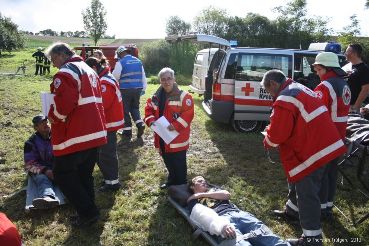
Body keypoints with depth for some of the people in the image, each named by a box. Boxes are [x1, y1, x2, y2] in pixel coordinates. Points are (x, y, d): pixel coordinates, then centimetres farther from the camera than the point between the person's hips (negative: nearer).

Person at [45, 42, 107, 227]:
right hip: (94, 133, 9)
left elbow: (62, 105, -24)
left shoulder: (66, 73, -13)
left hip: (75, 135, -9)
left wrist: (53, 117, -6)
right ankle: (88, 212, 25)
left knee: (62, 174, 5)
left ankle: (87, 213, 7)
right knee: (84, 175, 18)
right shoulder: (89, 70, 18)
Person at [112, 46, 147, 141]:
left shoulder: (120, 62, -7)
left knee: (125, 110, 6)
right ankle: (140, 124, 3)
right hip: (137, 88, 5)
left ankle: (127, 132, 10)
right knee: (135, 108, 21)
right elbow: (143, 76, 13)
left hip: (125, 89, -5)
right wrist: (143, 88, 18)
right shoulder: (138, 61, 10)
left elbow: (115, 76, -7)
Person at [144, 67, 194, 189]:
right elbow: (149, 109, 10)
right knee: (168, 162, 21)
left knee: (179, 164, 5)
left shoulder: (183, 96, -12)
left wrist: (176, 125, -27)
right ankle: (172, 180, 41)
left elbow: (188, 114, -18)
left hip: (177, 138, -6)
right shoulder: (156, 96, 7)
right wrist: (151, 120, -10)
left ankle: (181, 185, 22)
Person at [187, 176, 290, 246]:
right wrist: (221, 225, -22)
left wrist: (203, 194, 14)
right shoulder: (193, 201, 21)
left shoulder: (214, 190, 37)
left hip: (239, 214, 5)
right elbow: (204, 215, -1)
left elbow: (227, 194, 14)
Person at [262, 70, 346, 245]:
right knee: (303, 185, 25)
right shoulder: (299, 89, 15)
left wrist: (267, 142, 5)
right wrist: (273, 131, 18)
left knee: (307, 193, -1)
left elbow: (277, 134, -17)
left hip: (311, 151, -10)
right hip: (322, 145, 10)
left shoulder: (284, 100, -18)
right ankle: (293, 210, 45)